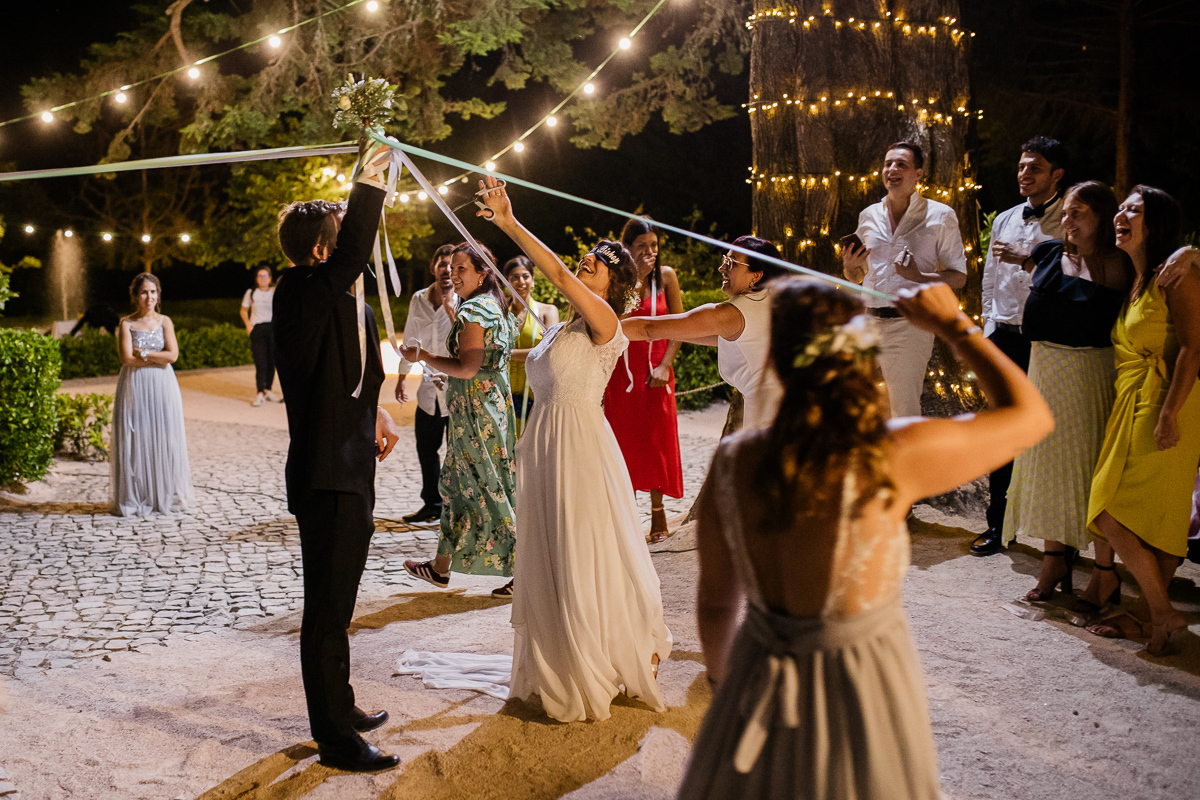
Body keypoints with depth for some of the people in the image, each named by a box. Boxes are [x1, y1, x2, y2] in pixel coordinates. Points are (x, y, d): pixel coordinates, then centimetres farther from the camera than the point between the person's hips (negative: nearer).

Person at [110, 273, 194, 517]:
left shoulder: (165, 322, 6)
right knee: (135, 441, 0)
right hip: (135, 387, -1)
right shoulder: (126, 324, 1)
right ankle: (135, 499, 8)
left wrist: (143, 353, -8)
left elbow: (172, 355, -5)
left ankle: (166, 495, 13)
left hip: (162, 387, 1)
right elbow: (127, 358, -10)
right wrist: (158, 357, -9)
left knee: (165, 439, 2)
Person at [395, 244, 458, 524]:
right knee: (425, 448, 14)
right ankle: (432, 504, 30)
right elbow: (411, 339, 18)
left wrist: (449, 306, -24)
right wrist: (402, 377, 23)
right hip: (430, 387, 5)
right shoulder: (419, 299, 6)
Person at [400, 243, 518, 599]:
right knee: (458, 485, 15)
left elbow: (467, 368, -23)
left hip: (475, 409, -10)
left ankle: (523, 571, 3)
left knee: (487, 490, -3)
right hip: (495, 404, 10)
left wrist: (423, 355, -15)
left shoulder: (473, 310, -16)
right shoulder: (498, 307, 14)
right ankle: (441, 566, 20)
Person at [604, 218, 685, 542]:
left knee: (657, 439, 5)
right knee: (624, 440, 4)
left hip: (656, 372, 0)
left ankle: (657, 510, 17)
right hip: (621, 371, 0)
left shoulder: (666, 276, 0)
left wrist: (665, 365, -10)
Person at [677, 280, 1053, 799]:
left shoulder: (732, 461, -12)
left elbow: (715, 602, 0)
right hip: (862, 693, -2)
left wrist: (721, 679, 19)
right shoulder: (895, 456, -23)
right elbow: (1032, 415, -9)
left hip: (761, 676, 3)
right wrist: (954, 326, 1)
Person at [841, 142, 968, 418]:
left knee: (905, 413, -5)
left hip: (910, 325, -5)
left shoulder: (940, 216, 1)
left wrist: (919, 277, -19)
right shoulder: (868, 216, 14)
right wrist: (849, 265, 0)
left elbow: (959, 276, 0)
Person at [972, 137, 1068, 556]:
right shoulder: (1004, 220, 16)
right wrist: (990, 329, 15)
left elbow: (1073, 280, -14)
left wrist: (1027, 260, -19)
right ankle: (998, 524, 18)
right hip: (1005, 337, 5)